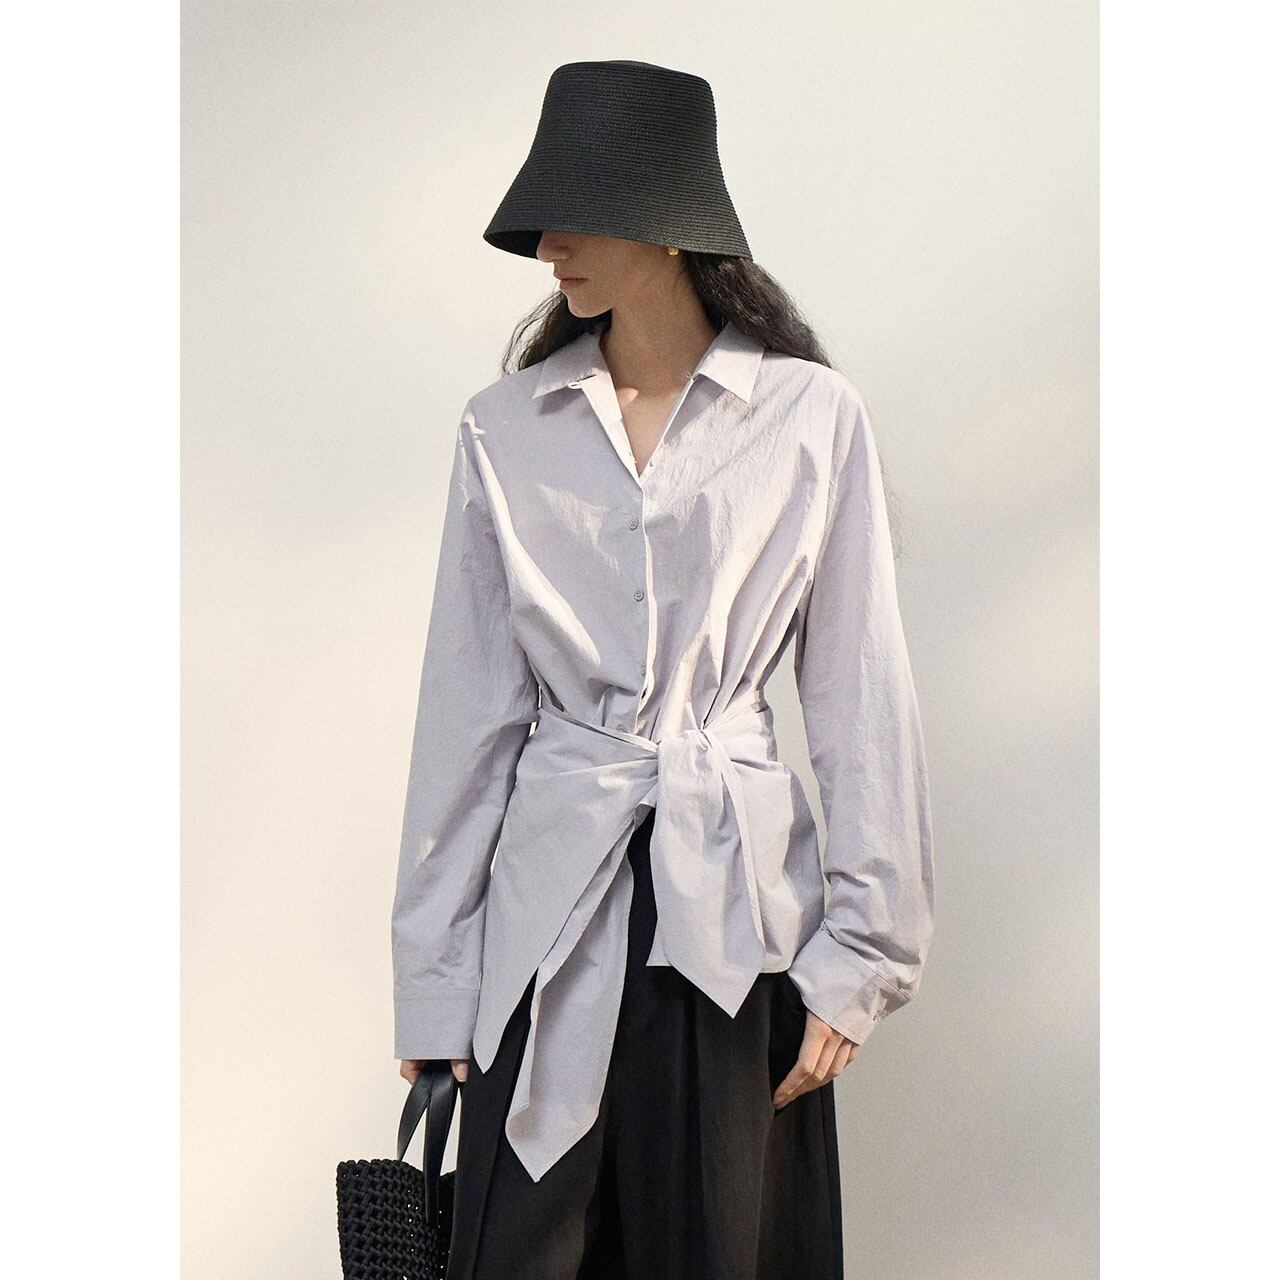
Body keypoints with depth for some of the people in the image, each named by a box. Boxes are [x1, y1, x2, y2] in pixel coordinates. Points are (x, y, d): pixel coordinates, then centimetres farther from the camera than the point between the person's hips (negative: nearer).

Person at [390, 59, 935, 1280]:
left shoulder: (813, 417, -2)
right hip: (552, 899, 2)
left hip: (736, 902, -1)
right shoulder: (505, 431, 4)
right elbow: (468, 709, 5)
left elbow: (860, 699, 0)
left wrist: (862, 952, -3)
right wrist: (433, 974, 4)